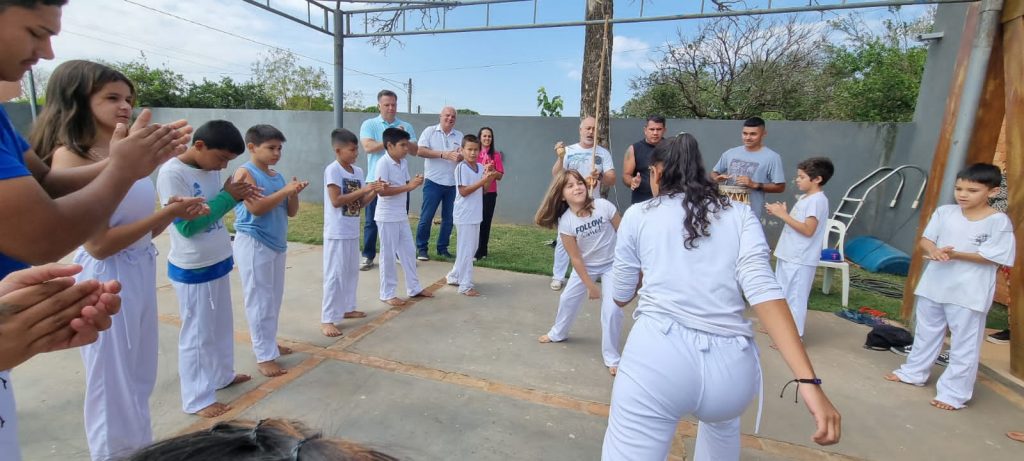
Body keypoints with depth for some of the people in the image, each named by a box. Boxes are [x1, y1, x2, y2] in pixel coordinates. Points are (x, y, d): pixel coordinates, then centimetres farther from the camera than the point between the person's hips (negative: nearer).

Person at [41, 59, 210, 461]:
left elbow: (142, 229, 10)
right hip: (107, 281, -7)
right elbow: (100, 244, -19)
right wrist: (167, 213, -18)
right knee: (114, 392, 12)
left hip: (143, 273, 8)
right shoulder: (70, 157, -15)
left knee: (140, 384, 22)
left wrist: (177, 213, -7)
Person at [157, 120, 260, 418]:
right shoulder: (172, 173, -20)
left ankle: (222, 375, 39)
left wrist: (235, 196, -10)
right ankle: (197, 399, 20)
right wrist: (228, 197, -20)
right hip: (193, 270, -7)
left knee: (222, 325, 20)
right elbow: (187, 225, -22)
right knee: (197, 334, 5)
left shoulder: (211, 168, 2)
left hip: (218, 262, 7)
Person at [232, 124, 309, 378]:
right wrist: (284, 191, -20)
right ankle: (264, 356, 7)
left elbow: (291, 212, 9)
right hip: (254, 244, -7)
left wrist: (294, 193, -8)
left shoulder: (277, 176, 10)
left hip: (277, 244, 7)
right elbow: (256, 207, -21)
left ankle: (269, 343, 30)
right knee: (260, 300, -1)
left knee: (274, 298, 15)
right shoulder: (245, 172, -10)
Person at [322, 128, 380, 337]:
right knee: (334, 275, -5)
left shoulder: (358, 171, 9)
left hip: (352, 232, 8)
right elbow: (336, 201, -21)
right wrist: (362, 190, -21)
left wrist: (374, 192, -6)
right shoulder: (332, 170, -13)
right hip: (337, 233, -8)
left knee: (351, 271, 17)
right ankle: (327, 320, 3)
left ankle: (347, 308, 32)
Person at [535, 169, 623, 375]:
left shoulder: (604, 206, -24)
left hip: (612, 264, -2)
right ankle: (558, 333, 45)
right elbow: (576, 258, -15)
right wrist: (590, 286, -13)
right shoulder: (565, 222, -21)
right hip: (586, 266, 2)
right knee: (567, 299, 14)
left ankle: (611, 357, 9)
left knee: (612, 309, -10)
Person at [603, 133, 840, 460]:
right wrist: (808, 380, -10)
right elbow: (762, 287, -5)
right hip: (732, 368, 5)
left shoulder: (638, 215, 9)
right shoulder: (740, 215, 12)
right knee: (721, 414, 40)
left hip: (658, 358, -4)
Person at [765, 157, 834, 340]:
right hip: (789, 256, 10)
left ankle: (795, 335, 8)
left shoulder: (817, 200, -16)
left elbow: (808, 230, -24)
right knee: (781, 292, 20)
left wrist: (783, 215, -22)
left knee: (795, 297, -2)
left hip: (800, 260, -10)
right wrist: (781, 213, 0)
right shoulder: (804, 198, 13)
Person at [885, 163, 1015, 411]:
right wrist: (935, 250, -20)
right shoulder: (944, 212, 0)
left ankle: (954, 393, 15)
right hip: (934, 285, 5)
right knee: (926, 333, 20)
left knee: (964, 345, 5)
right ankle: (913, 372, 36)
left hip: (969, 293, -4)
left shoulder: (999, 221, -10)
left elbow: (993, 257, -13)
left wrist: (955, 254, -23)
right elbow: (925, 239, 1)